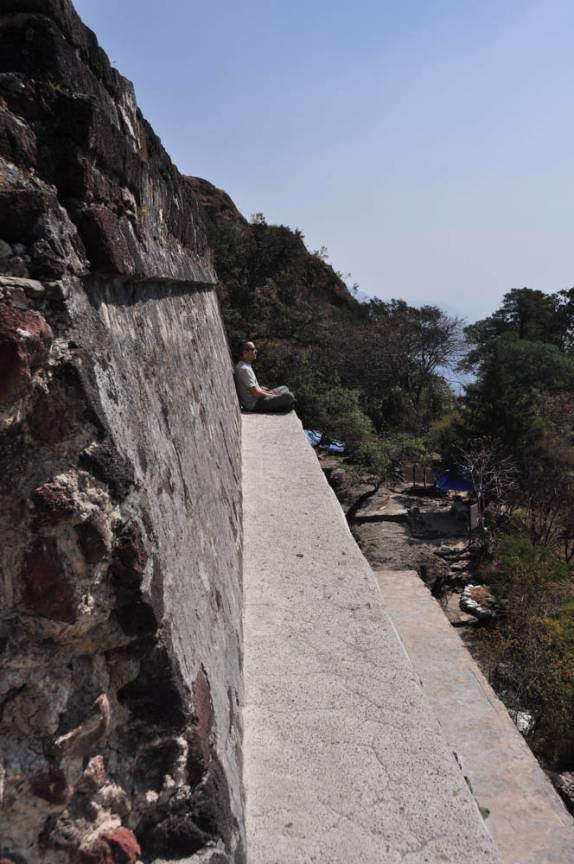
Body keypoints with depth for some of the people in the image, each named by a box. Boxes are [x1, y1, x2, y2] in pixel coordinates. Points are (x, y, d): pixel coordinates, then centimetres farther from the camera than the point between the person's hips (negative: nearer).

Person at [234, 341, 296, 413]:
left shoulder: (246, 366, 12)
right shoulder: (244, 369, -21)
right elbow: (254, 392, -23)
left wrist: (267, 392, 9)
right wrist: (271, 396, -10)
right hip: (254, 405, -11)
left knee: (284, 389, 21)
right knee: (288, 396, -21)